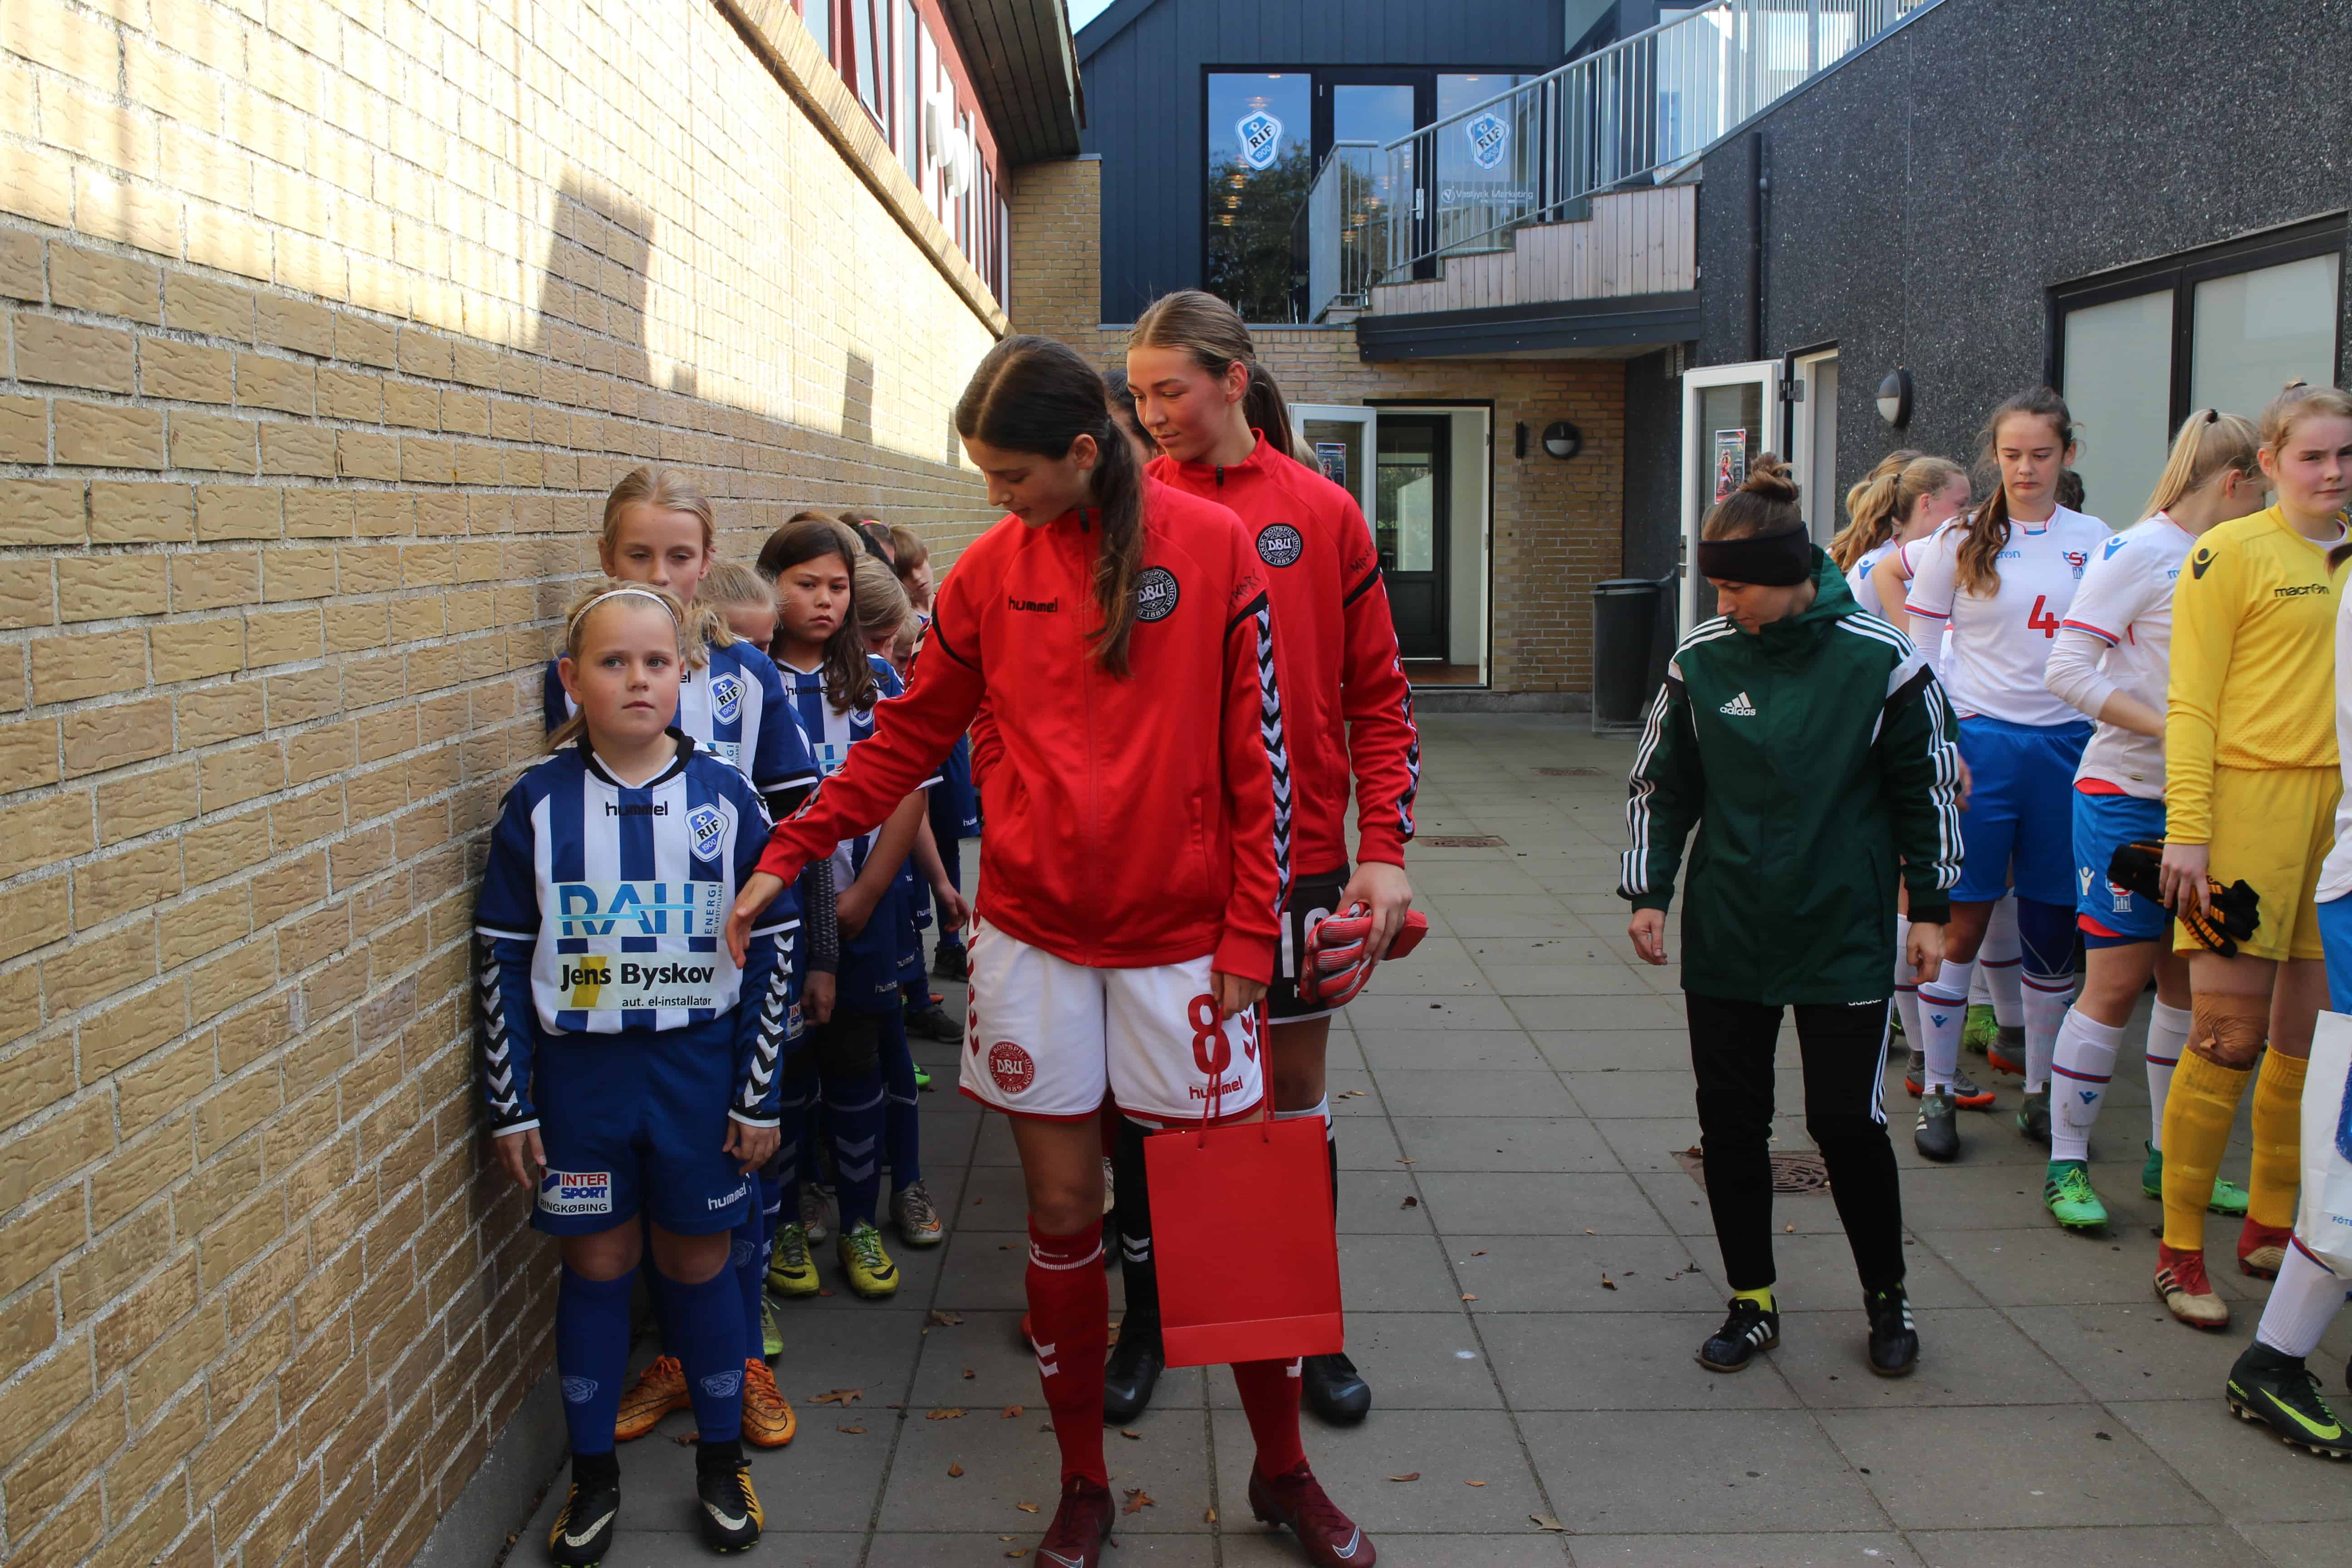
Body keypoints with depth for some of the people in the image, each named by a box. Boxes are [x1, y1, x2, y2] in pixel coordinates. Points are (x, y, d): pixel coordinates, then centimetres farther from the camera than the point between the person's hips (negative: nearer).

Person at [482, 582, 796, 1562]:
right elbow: (503, 959, 0)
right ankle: (593, 1473, 28)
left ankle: (721, 1460, 30)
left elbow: (771, 947, -2)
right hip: (580, 1074, 0)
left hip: (698, 1068, 0)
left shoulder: (725, 797, -5)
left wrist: (759, 1094, -3)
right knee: (597, 1265, 11)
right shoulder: (538, 804, -5)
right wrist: (510, 1105, -1)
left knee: (698, 1261, 12)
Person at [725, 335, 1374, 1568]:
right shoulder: (990, 569, 4)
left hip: (1181, 936, -2)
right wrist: (786, 856, 5)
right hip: (1033, 935, 2)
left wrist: (1251, 932, -7)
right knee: (1062, 1211, 9)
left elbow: (1257, 752, -4)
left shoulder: (1212, 544, -4)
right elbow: (909, 736, 11)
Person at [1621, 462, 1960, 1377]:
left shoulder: (1880, 659, -8)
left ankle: (1887, 1298, 24)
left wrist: (1930, 908, 4)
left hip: (1844, 935, -3)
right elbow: (1661, 786, 9)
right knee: (1730, 1121, 7)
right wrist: (1647, 893, 3)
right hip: (1725, 935, 3)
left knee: (1846, 1121, 0)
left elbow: (1929, 788, 3)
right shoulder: (1700, 659, -1)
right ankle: (1752, 1303, 23)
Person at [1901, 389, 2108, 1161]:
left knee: (2053, 929, 7)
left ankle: (2040, 1092, 20)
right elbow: (1920, 653, 1)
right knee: (1960, 923, -2)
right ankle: (1937, 1093, 9)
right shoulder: (1960, 542, 1)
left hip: (2066, 744, 2)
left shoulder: (2094, 542, 7)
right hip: (1982, 742, -2)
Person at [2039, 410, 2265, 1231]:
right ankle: (2065, 1165, 7)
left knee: (2188, 980, 11)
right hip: (2126, 799, -7)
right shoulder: (2137, 554, -10)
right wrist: (2167, 728, -21)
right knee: (2116, 984, -4)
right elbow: (2067, 669, -16)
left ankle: (2170, 1157, 24)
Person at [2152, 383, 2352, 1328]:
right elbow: (2191, 702, -7)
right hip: (2251, 800, -5)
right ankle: (2179, 1248, 5)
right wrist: (2187, 829, -14)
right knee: (2228, 1037, -6)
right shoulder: (2231, 551, -2)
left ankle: (2271, 1226, 24)